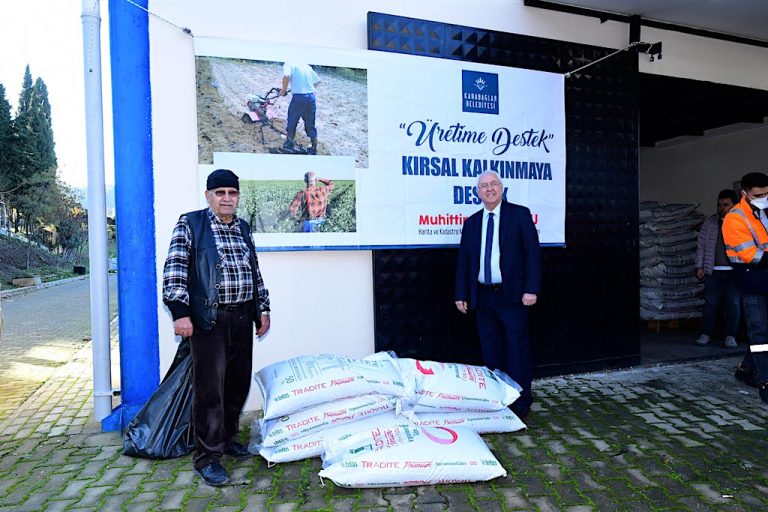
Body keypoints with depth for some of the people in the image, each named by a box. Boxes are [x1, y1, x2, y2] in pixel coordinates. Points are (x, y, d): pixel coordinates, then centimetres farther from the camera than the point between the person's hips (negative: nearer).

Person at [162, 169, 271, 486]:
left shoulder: (244, 228, 16)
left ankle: (227, 438, 31)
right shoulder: (190, 224, -1)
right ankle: (207, 457, 9)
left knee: (238, 383, 13)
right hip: (209, 319, -6)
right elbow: (175, 268, -8)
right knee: (210, 388, -3)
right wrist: (179, 311, -16)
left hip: (243, 318, 6)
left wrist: (263, 308, 17)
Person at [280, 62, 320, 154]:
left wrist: (283, 90, -6)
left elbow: (286, 76, -20)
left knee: (292, 122, 15)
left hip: (299, 97, -5)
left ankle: (290, 144, 28)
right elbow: (317, 81, 19)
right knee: (310, 125, 15)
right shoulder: (306, 65, 16)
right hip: (311, 97, 5)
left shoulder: (289, 64, -1)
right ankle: (314, 149, 20)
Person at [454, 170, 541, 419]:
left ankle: (520, 402, 13)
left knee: (517, 349, 1)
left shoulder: (520, 214, 0)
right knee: (490, 351, 10)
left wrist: (531, 289, -13)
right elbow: (463, 260, 12)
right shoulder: (471, 223, 11)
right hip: (483, 296, 4)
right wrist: (461, 294, 7)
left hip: (513, 295, -4)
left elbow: (532, 252, -5)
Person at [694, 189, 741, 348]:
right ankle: (706, 334, 11)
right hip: (714, 271, 1)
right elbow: (701, 246, 11)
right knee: (710, 303, 1)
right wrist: (699, 266, 3)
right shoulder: (709, 224, 10)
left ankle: (731, 336, 12)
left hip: (735, 271, 0)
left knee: (734, 304, 2)